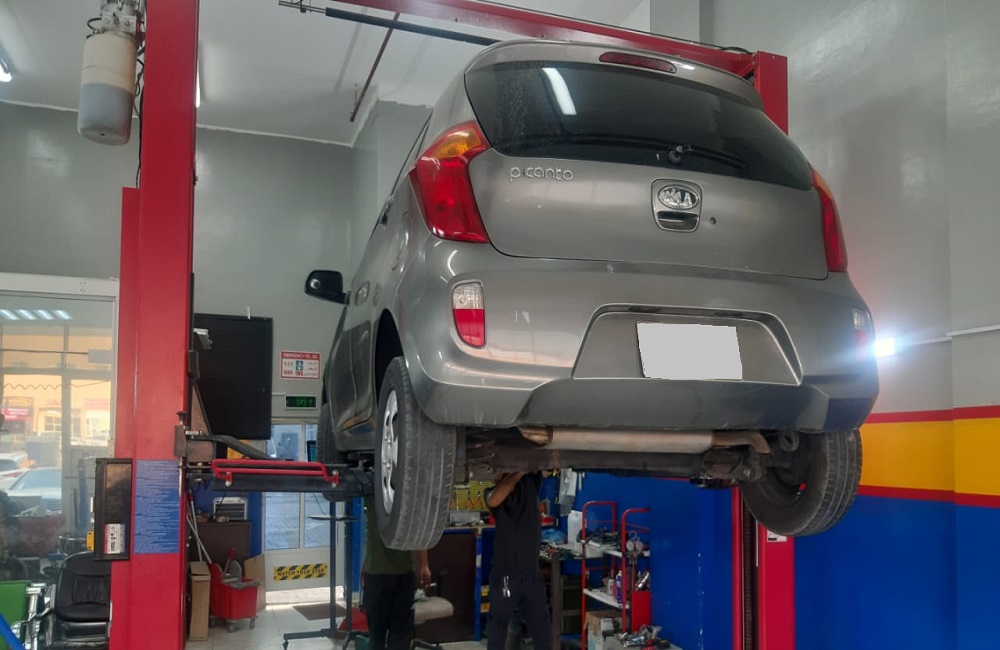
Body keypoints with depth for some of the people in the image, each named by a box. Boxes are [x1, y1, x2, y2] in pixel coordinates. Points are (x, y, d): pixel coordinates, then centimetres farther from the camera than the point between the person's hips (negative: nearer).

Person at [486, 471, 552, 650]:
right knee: (498, 627, 8)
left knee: (543, 632, 12)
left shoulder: (531, 482, 4)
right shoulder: (496, 493, -4)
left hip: (532, 573, 3)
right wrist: (519, 471, -25)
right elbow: (493, 501, -27)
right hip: (505, 575, -3)